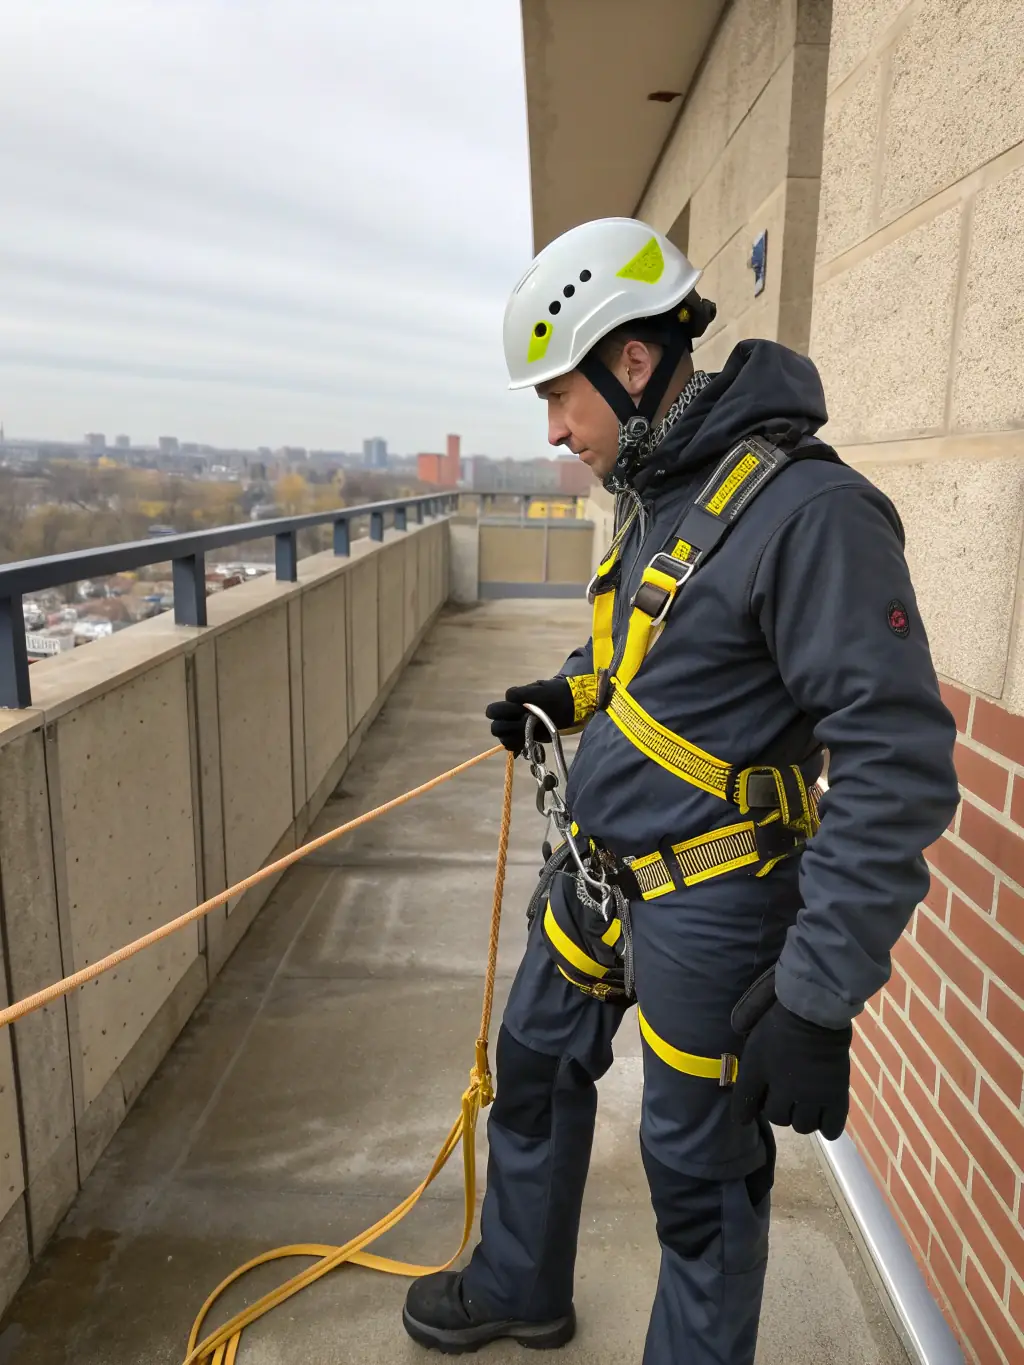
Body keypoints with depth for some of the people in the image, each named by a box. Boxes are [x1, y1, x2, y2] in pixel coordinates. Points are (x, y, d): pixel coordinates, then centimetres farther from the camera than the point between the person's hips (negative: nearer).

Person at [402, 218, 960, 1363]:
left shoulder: (807, 510, -24)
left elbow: (897, 766, -25)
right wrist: (570, 696, 2)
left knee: (699, 1174, 11)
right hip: (595, 874, 9)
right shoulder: (654, 490, 6)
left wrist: (817, 997, -24)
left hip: (705, 910, -9)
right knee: (536, 1065, 24)